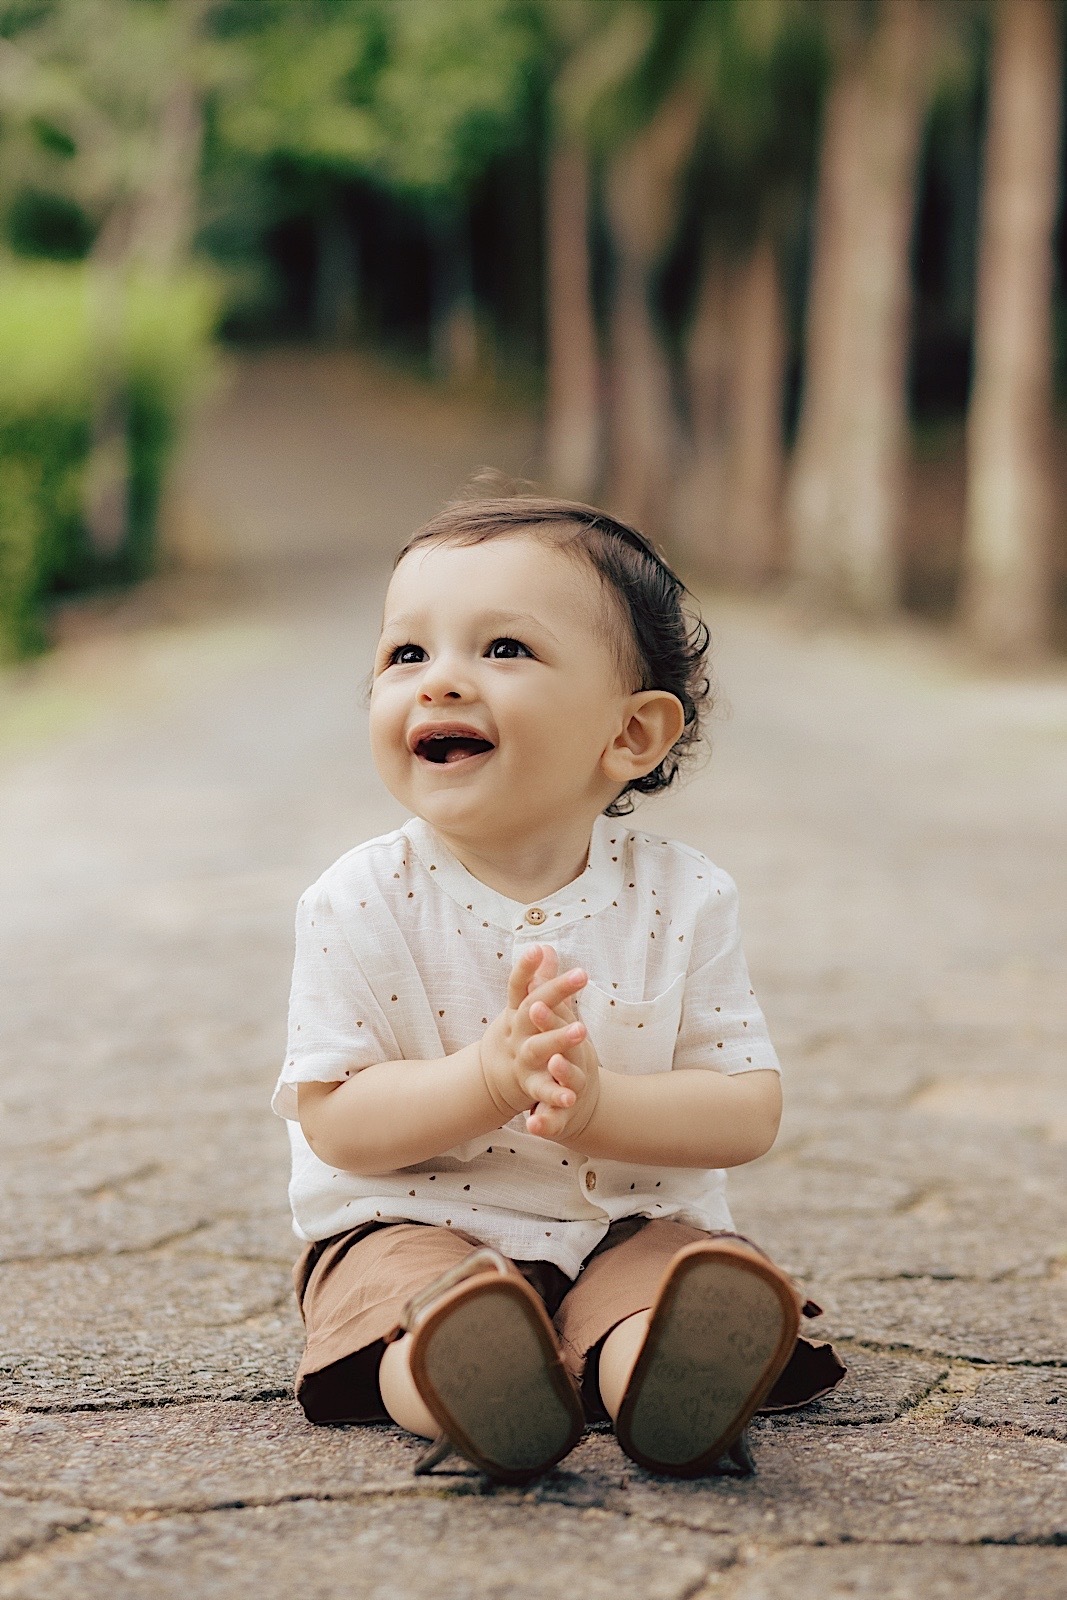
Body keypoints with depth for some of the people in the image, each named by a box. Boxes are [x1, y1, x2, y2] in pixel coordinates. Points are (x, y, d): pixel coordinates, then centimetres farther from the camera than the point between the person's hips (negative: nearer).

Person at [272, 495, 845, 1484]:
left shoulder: (682, 898, -4)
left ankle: (659, 1375, -61)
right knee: (423, 1296, -34)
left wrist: (595, 1101, -27)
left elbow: (749, 1111, -7)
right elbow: (333, 1121, -11)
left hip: (629, 1225, 1)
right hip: (414, 1223, 0)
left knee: (713, 1288, -31)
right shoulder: (361, 902, -7)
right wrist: (494, 1075, -28)